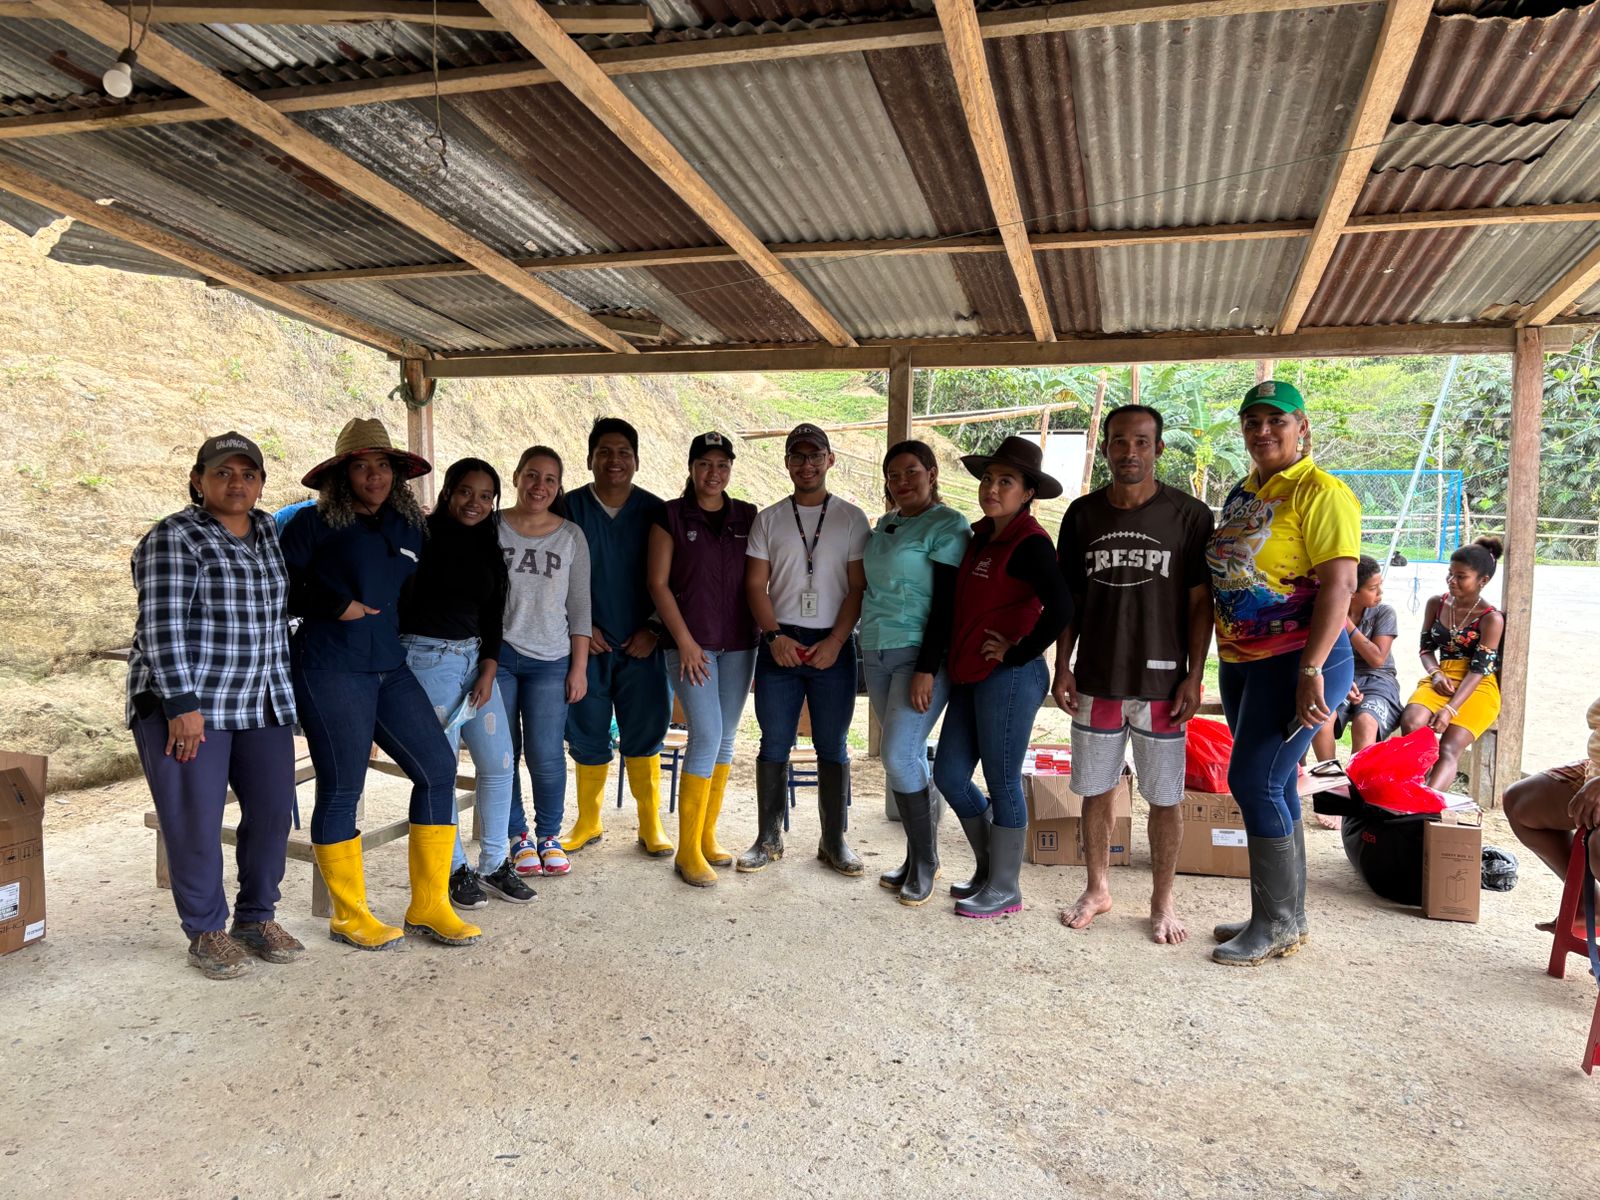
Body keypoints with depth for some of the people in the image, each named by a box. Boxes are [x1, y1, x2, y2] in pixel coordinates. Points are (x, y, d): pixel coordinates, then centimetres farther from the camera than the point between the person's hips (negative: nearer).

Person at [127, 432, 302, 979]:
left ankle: (257, 917, 22)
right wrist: (181, 705, -19)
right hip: (185, 703, -6)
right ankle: (206, 932, 15)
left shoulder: (269, 531, 11)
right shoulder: (172, 538, -8)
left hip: (263, 704, 6)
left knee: (272, 810, 6)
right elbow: (162, 626, -14)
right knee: (195, 820, -1)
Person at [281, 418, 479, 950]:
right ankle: (349, 915, 17)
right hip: (329, 669, -6)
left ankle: (428, 906, 11)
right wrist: (334, 605, -14)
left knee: (438, 768, 0)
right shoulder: (313, 523, 0)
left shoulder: (408, 528, 15)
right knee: (341, 789, 0)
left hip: (391, 668, 6)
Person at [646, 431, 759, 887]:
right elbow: (658, 583, -4)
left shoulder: (748, 516, 8)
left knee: (725, 740, 8)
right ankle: (688, 851, -2)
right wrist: (684, 640, -10)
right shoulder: (671, 516, -1)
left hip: (738, 644, 4)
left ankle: (707, 836, 22)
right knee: (706, 735, -12)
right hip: (690, 642, -4)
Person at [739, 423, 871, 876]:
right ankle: (769, 839, 16)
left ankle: (834, 841, 17)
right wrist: (775, 636, -9)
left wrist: (834, 642, -11)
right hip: (779, 644, 1)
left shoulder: (851, 518, 4)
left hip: (833, 646, -1)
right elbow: (755, 585, 4)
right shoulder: (768, 519, 8)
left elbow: (858, 588, 0)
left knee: (832, 747, 6)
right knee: (774, 745, 5)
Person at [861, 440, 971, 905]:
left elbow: (947, 603, -14)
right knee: (908, 757, 10)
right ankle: (919, 858, 20)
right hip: (878, 654, 7)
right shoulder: (884, 525, 14)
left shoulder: (947, 526, -8)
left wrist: (927, 669, -19)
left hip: (921, 654, -7)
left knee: (898, 755, -13)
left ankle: (924, 861, 4)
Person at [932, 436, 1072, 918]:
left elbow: (1061, 608, -27)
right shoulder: (980, 536, 12)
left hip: (1009, 678, -9)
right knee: (949, 774, 12)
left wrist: (1017, 653, -17)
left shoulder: (1030, 543, -14)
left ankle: (1004, 889, 18)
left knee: (1002, 783, 2)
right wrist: (944, 659, 15)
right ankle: (988, 868, 31)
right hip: (970, 676, 9)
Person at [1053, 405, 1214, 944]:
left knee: (1165, 796, 6)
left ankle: (1162, 902, 23)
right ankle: (1097, 889, 29)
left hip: (1161, 681, -2)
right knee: (1095, 789, 12)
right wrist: (1062, 667, 4)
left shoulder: (1189, 515, -3)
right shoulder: (1082, 513, 5)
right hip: (1095, 679, 3)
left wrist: (1194, 676, -7)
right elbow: (1068, 599, 9)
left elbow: (1200, 602, -2)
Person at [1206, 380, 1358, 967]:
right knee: (1273, 786, 13)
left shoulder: (1319, 491, -11)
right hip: (1241, 661, 8)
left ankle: (1277, 925, 7)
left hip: (1296, 662, -8)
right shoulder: (1241, 493, 13)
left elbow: (1339, 583, -19)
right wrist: (1226, 658, 18)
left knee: (1254, 782, -8)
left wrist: (1311, 669, -25)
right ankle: (1289, 917, 25)